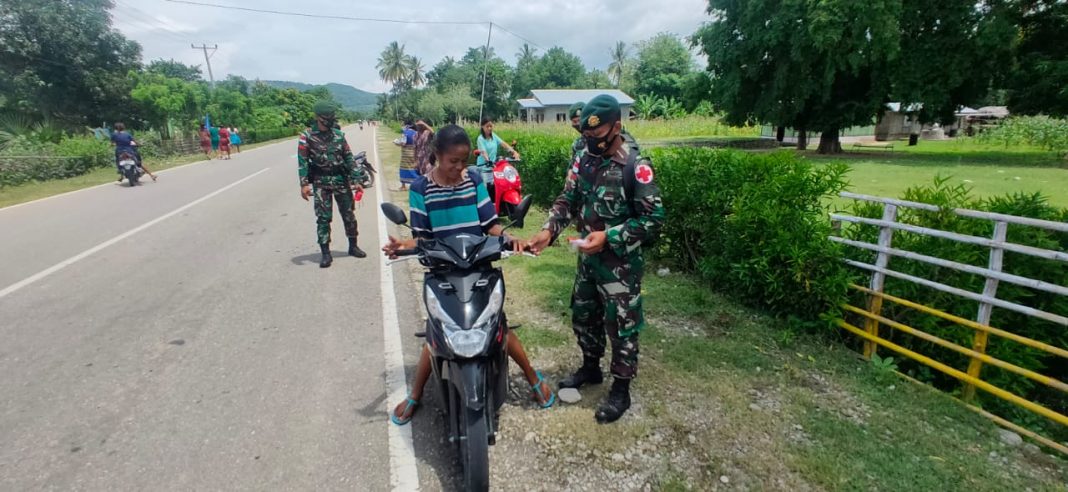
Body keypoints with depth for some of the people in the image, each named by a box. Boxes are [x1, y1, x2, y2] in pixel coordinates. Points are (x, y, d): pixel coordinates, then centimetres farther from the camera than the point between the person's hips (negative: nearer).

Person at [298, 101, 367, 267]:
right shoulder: (307, 137, -3)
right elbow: (302, 161, -6)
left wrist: (356, 180, 2)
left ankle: (353, 246, 25)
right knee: (323, 218, -1)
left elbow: (349, 158, 7)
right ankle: (325, 253, 6)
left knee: (349, 215, 9)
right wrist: (304, 184, -15)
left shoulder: (339, 135, 6)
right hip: (321, 183, -3)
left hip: (341, 180, 3)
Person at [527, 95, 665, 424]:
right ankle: (591, 368, 42)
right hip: (588, 258, 7)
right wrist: (549, 230, -13)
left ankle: (621, 390, 22)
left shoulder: (635, 166, -17)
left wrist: (609, 236, -26)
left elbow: (654, 218, -18)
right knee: (583, 317, 20)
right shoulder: (585, 160, 4)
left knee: (621, 326, 5)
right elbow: (567, 200, 5)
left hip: (621, 262, -7)